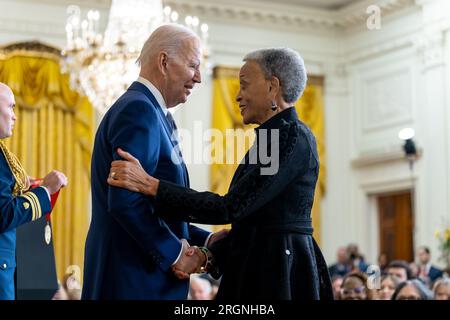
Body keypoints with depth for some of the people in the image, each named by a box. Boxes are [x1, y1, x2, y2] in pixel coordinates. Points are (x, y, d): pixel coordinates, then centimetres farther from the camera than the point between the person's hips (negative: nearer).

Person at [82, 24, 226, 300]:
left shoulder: (152, 112, 15)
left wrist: (205, 240, 7)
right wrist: (174, 253, -15)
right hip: (135, 278, -9)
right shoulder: (139, 110, -15)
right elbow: (125, 201, -24)